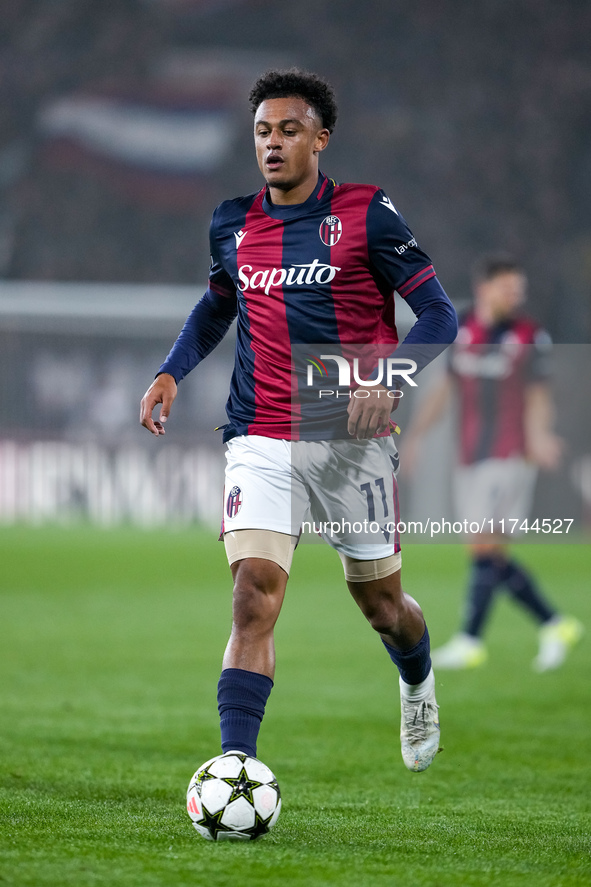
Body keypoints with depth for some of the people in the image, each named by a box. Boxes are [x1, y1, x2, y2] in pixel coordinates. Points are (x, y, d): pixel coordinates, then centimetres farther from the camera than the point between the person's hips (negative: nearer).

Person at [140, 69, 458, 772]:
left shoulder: (367, 214, -5)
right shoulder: (232, 224, 6)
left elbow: (439, 313, -4)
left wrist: (389, 378, -21)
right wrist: (171, 372, 9)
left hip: (352, 441, -1)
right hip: (262, 442, 1)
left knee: (381, 604, 13)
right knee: (254, 598, -17)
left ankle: (419, 687, 48)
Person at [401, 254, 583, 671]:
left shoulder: (530, 336, -4)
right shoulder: (463, 330, 9)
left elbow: (538, 398, -5)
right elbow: (447, 387, 18)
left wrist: (539, 437, -22)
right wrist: (415, 433, 16)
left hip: (510, 458, -6)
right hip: (472, 459, 6)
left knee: (485, 548, -11)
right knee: (493, 557, 6)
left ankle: (470, 641, -6)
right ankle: (556, 625, 16)